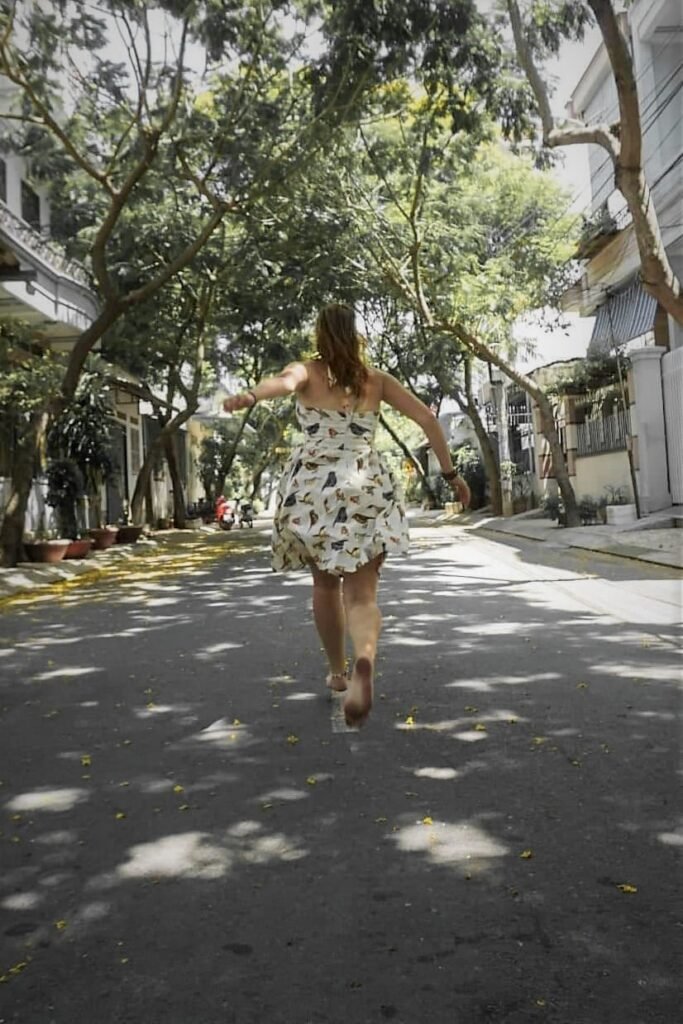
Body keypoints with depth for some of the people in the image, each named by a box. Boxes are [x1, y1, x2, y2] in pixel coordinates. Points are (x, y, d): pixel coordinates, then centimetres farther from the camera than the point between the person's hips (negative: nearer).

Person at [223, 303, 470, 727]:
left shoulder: (307, 371, 8)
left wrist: (250, 396, -38)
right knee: (362, 594, -5)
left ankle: (338, 671, 35)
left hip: (312, 486, 0)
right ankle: (364, 661, -37)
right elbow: (427, 417, 7)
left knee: (325, 582, 21)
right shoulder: (377, 379, 14)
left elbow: (283, 382, -17)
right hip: (366, 488, 0)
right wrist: (450, 472, 14)